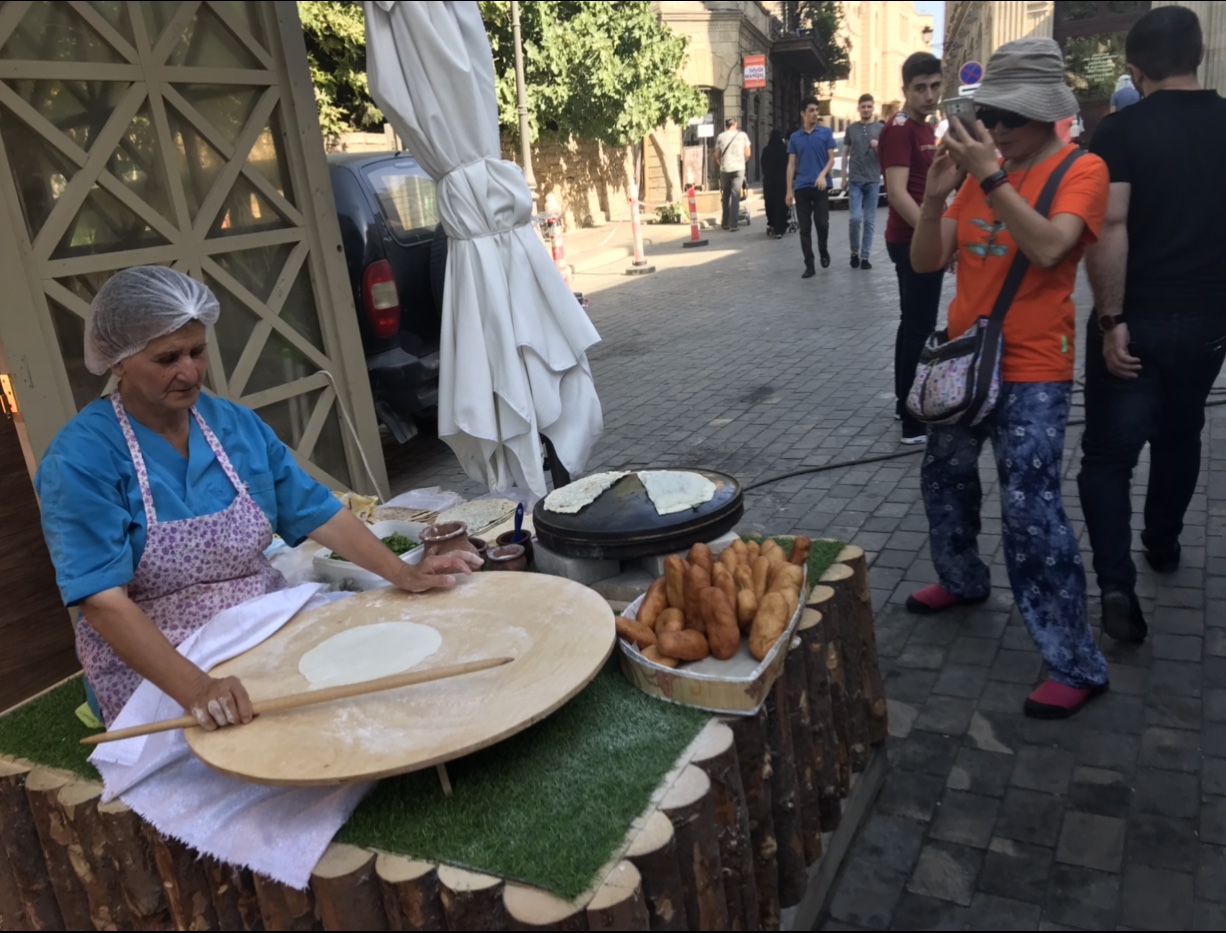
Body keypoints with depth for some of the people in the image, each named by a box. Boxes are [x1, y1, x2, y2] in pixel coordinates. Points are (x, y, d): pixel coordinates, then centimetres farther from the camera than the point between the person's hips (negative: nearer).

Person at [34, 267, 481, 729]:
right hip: (153, 668, -5)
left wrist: (402, 574, -11)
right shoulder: (81, 457, -14)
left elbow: (317, 512, 3)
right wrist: (193, 688, -35)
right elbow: (102, 600, -22)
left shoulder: (237, 425, 3)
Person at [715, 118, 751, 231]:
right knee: (735, 195, -1)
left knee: (725, 196, 13)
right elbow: (748, 154, 2)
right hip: (738, 168, -1)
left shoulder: (721, 136, 3)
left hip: (724, 169, 1)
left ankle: (725, 223, 16)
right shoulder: (742, 135, 2)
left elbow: (717, 155, 6)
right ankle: (733, 224, -10)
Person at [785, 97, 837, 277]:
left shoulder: (826, 132, 5)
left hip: (820, 186, -2)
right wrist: (789, 190, 4)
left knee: (822, 223, -7)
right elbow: (791, 165, 10)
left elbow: (831, 159, 2)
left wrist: (823, 175, -16)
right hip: (801, 187, 2)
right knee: (805, 228, 0)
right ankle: (809, 265, 5)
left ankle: (823, 251, 23)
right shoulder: (795, 137, 10)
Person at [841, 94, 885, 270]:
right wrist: (844, 178, 9)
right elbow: (845, 154, 12)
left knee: (869, 220, 2)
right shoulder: (851, 129, 8)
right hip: (855, 180, 0)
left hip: (873, 181, 0)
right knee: (855, 218, -10)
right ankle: (854, 251, 12)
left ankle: (865, 256, 10)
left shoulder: (881, 128, 5)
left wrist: (878, 147, -16)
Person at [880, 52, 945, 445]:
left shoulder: (925, 128, 15)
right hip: (914, 242, -10)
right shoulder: (900, 129, -15)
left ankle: (905, 403, 26)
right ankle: (914, 422, -4)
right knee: (920, 327, -9)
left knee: (913, 322, 15)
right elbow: (898, 193, -25)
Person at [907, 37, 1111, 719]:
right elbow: (927, 262, 2)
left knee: (1031, 510, -12)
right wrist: (936, 194, -14)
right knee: (945, 478, 19)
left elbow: (1049, 247, -27)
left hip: (1032, 374, -7)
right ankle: (964, 580, 44)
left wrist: (990, 177, -28)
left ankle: (1078, 664, -1)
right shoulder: (982, 172, 7)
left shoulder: (1082, 170, -9)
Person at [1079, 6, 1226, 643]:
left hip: (1138, 316, -5)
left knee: (1108, 454, 0)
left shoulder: (1120, 130, -11)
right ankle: (1162, 542, 40)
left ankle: (1116, 586, -12)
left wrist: (1111, 319, -19)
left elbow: (1110, 227, -22)